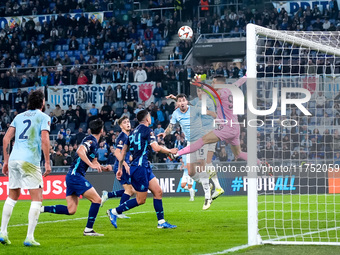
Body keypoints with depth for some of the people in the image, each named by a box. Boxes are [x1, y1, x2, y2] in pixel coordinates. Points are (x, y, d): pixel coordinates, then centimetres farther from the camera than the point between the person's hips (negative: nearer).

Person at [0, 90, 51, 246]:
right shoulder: (43, 117, 3)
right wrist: (47, 162, -7)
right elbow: (45, 140, -10)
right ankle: (29, 238, -9)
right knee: (37, 198, -1)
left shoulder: (19, 116, 19)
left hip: (13, 159, 6)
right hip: (29, 161, -6)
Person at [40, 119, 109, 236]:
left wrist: (103, 168, 13)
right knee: (97, 200, -7)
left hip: (72, 177, 10)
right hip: (76, 175, -10)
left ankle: (41, 209, 6)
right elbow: (80, 151, -31)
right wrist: (92, 164, -31)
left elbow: (94, 162, 29)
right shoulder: (91, 141, -12)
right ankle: (88, 229, -3)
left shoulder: (94, 142, 19)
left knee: (71, 210, 6)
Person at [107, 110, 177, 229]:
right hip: (140, 168, -9)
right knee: (141, 200, -3)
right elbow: (156, 148, -18)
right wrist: (170, 151, -2)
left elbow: (123, 150, 17)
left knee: (158, 191, 8)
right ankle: (114, 212, 2)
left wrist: (120, 168, 21)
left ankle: (161, 222, 8)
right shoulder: (147, 130, -10)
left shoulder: (134, 132, 15)